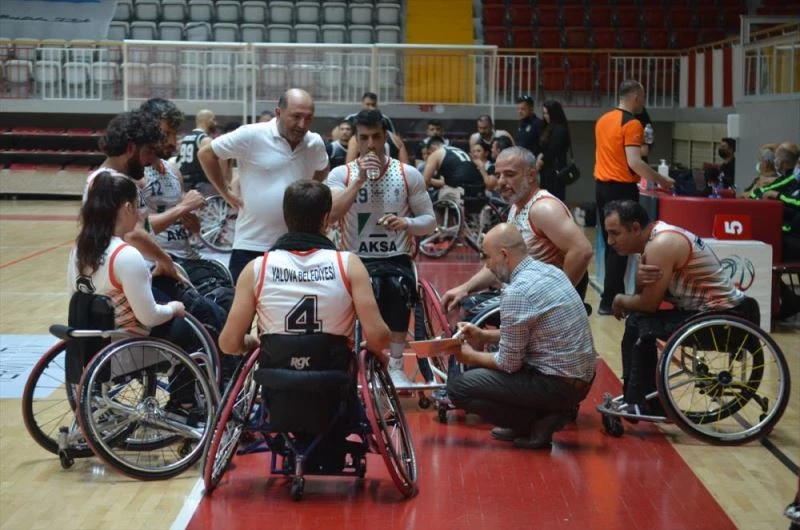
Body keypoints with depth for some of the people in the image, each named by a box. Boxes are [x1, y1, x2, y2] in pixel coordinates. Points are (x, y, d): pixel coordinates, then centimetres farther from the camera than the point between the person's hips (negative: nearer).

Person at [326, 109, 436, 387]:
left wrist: (407, 223, -15)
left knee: (398, 286, -34)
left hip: (397, 260, 1)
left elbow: (429, 221, 7)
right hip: (356, 260, -1)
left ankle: (395, 366, -22)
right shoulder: (341, 174, 2)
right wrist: (360, 180, -20)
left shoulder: (408, 175, 4)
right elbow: (330, 215, -15)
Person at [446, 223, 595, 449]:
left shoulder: (516, 292, -20)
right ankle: (550, 412, 11)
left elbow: (509, 363, -13)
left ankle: (537, 423, -3)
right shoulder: (549, 271, 7)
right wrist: (484, 336, 17)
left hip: (559, 385, -9)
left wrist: (471, 357, 4)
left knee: (457, 386, -7)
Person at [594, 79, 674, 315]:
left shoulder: (603, 120, 11)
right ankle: (609, 301, -3)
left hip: (602, 185, 8)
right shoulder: (632, 124, -14)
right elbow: (634, 162, -22)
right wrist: (661, 180, -12)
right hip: (621, 188, -8)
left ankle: (616, 295, 18)